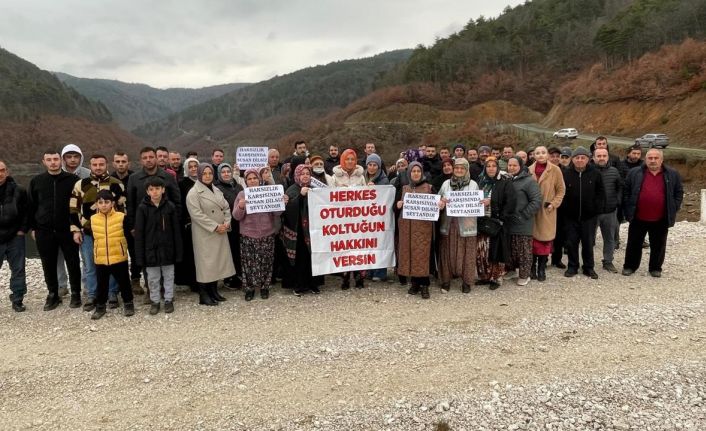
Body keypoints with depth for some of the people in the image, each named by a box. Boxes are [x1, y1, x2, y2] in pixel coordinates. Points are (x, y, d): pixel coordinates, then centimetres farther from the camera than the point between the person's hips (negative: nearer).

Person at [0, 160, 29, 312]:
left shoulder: (18, 190, -2)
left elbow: (27, 211, 6)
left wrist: (23, 230, -1)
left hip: (15, 237, 0)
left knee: (18, 270, 6)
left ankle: (17, 300, 17)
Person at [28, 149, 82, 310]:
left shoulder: (73, 180, -3)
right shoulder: (36, 181, 5)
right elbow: (31, 206, 11)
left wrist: (77, 226, -1)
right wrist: (33, 227, 8)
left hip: (68, 230, -2)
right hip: (44, 231, 2)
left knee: (73, 263, 4)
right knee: (48, 265, 9)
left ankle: (76, 294, 18)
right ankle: (53, 295, 23)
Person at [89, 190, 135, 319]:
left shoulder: (121, 217, -7)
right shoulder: (93, 219, 2)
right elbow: (93, 236, 15)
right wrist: (95, 251, 15)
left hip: (119, 257, -2)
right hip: (100, 259, 2)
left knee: (124, 282, 9)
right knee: (101, 284, 12)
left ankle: (128, 303, 25)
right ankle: (100, 306, 27)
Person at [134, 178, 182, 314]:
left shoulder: (170, 207, -5)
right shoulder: (142, 208, -7)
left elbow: (176, 231, -2)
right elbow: (139, 233, -5)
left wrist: (178, 252, -4)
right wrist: (140, 255, -8)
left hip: (167, 249, 0)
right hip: (150, 250, 0)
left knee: (169, 276, 13)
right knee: (153, 278, 12)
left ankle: (169, 300, 27)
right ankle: (154, 301, 26)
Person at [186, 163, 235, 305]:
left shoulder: (217, 190, 13)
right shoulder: (193, 193, -10)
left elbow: (226, 208, 13)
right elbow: (197, 214, -18)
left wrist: (226, 223, -6)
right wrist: (215, 226, -19)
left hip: (220, 233, 7)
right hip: (205, 234, -7)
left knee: (218, 261, 10)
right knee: (205, 263, -2)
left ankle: (214, 291, 21)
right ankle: (203, 295, 7)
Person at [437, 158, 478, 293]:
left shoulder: (473, 184, 4)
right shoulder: (446, 183, 9)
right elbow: (438, 200, 11)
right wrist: (440, 203, -12)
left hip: (466, 224, -1)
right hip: (448, 224, 2)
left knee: (466, 253, 2)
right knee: (448, 253, 6)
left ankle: (466, 281, 14)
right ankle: (446, 280, 16)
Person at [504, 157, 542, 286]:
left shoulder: (529, 181, -9)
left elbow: (537, 201, -13)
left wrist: (524, 215, -15)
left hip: (522, 224, -5)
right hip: (508, 222, 6)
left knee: (523, 250, 2)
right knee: (510, 249, 15)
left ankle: (524, 275, 13)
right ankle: (510, 270, 30)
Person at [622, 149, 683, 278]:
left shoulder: (672, 175, 3)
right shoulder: (634, 173, 0)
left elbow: (679, 193, 9)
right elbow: (626, 191, 4)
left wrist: (673, 209, 2)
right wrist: (628, 208, -2)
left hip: (661, 220, 1)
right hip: (638, 218, 0)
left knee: (658, 245, 11)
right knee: (634, 244, 9)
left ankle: (656, 268, 25)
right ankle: (629, 266, 22)